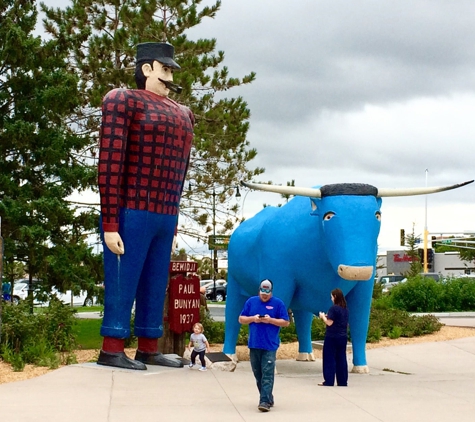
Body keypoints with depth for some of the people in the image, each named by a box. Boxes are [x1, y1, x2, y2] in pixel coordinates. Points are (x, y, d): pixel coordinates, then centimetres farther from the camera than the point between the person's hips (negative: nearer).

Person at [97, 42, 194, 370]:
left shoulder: (181, 115, 17)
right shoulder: (124, 100, -4)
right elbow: (110, 163, -11)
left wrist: (173, 217, 13)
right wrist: (110, 223, -16)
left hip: (165, 216, 7)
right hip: (131, 213, -7)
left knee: (156, 284, 11)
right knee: (123, 282, -2)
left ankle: (148, 349, 20)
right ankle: (112, 350, 6)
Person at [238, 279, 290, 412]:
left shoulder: (278, 303, 1)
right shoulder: (251, 301, 9)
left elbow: (286, 322, 1)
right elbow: (241, 319, 11)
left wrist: (270, 320, -13)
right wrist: (253, 318, -8)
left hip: (270, 345, -4)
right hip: (254, 345, 4)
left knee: (267, 374, -10)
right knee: (258, 374, 10)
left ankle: (265, 401, -12)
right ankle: (268, 397, 23)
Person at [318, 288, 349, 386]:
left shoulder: (333, 308, -13)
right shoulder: (345, 309, 10)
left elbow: (329, 323, -16)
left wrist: (323, 317, 1)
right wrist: (327, 317, 17)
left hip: (332, 337, -7)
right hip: (343, 337, 7)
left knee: (329, 359, -1)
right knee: (341, 359, 9)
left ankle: (329, 381, -3)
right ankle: (342, 381, 10)